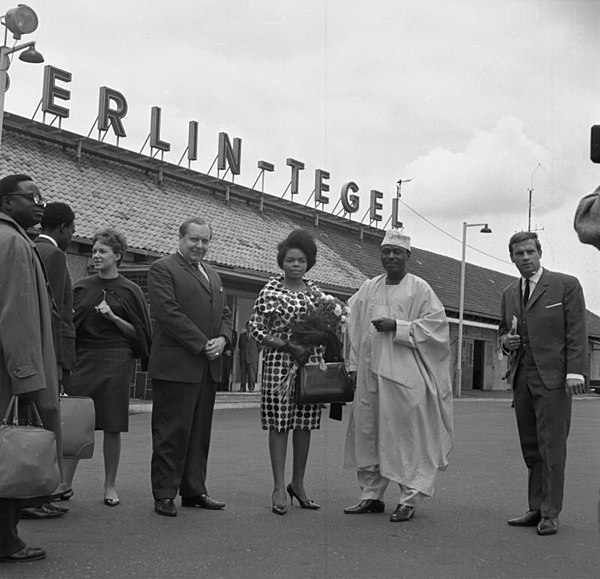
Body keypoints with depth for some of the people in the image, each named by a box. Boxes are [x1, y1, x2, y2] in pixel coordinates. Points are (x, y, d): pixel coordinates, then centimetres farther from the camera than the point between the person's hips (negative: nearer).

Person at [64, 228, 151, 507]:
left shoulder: (130, 291, 4)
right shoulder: (81, 287, 10)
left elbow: (138, 332, 4)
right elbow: (69, 325, 13)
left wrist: (112, 317, -9)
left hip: (115, 361, -2)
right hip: (83, 359, 2)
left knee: (112, 427, 1)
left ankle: (110, 486, 11)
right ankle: (65, 484, 2)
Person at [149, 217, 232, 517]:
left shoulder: (213, 275, 21)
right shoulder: (162, 268, -4)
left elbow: (224, 313, 20)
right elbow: (168, 313, -14)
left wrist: (222, 339, -2)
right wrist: (202, 344, -15)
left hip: (208, 367, 7)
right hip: (176, 365, -7)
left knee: (200, 432, 11)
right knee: (171, 432, -2)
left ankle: (194, 491, 20)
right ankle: (164, 495, 6)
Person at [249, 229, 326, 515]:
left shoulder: (316, 291, 11)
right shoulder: (270, 290, -1)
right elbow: (256, 328, -5)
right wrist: (287, 346, -14)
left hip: (311, 363, 4)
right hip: (279, 363, -4)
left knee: (305, 424, 7)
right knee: (279, 423, -3)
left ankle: (298, 484, 20)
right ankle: (279, 487, 2)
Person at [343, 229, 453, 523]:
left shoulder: (419, 289, 1)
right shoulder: (368, 288, 14)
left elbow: (435, 324, -7)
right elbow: (354, 327, 16)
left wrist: (396, 327, -14)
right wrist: (354, 366, 10)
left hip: (405, 374, -5)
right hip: (370, 373, 5)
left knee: (407, 435, -3)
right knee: (367, 433, 7)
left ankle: (410, 499, 5)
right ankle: (371, 495, 18)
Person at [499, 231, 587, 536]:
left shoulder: (566, 285, -1)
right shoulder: (509, 293, 15)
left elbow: (577, 333, -6)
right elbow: (503, 331, 27)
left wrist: (575, 372, -15)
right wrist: (506, 341, 3)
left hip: (553, 377, -5)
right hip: (521, 378, 6)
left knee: (552, 447, -4)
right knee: (531, 448, 8)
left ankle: (550, 514, 3)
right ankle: (536, 509, 14)